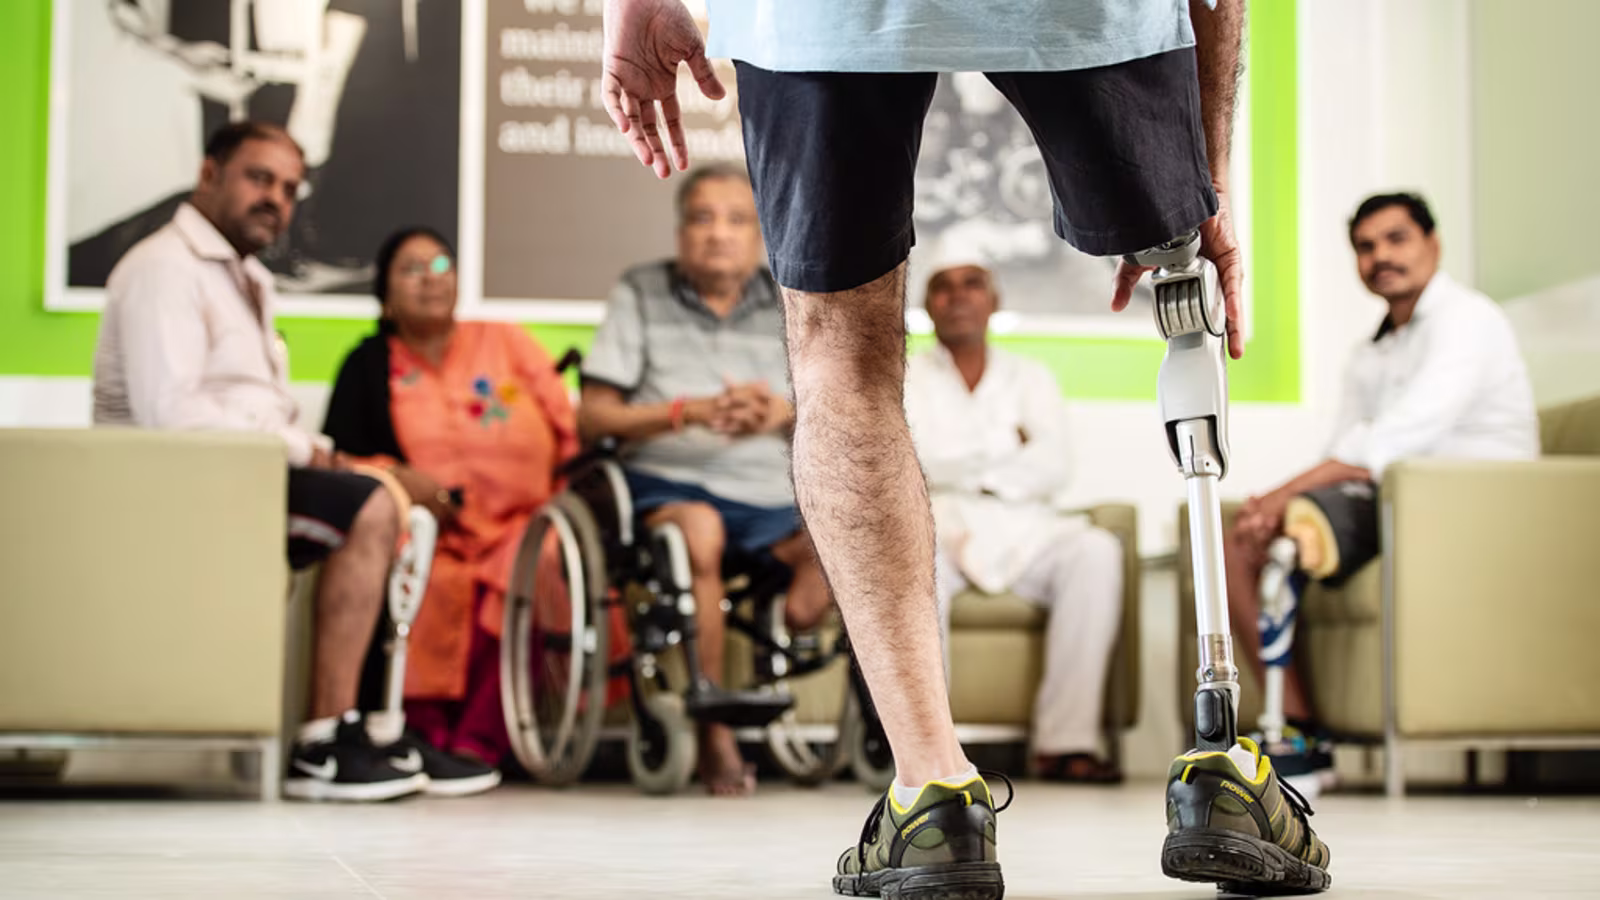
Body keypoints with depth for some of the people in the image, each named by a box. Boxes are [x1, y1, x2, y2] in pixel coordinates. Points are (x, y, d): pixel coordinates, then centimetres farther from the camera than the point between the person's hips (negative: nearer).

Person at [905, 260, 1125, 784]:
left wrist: (959, 470, -2)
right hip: (939, 525, -2)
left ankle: (1065, 741, -34)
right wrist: (1006, 459, 1)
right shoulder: (901, 380, 16)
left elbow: (1053, 468, 4)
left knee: (1096, 550, -30)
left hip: (1022, 529, 2)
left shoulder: (1030, 378, 22)